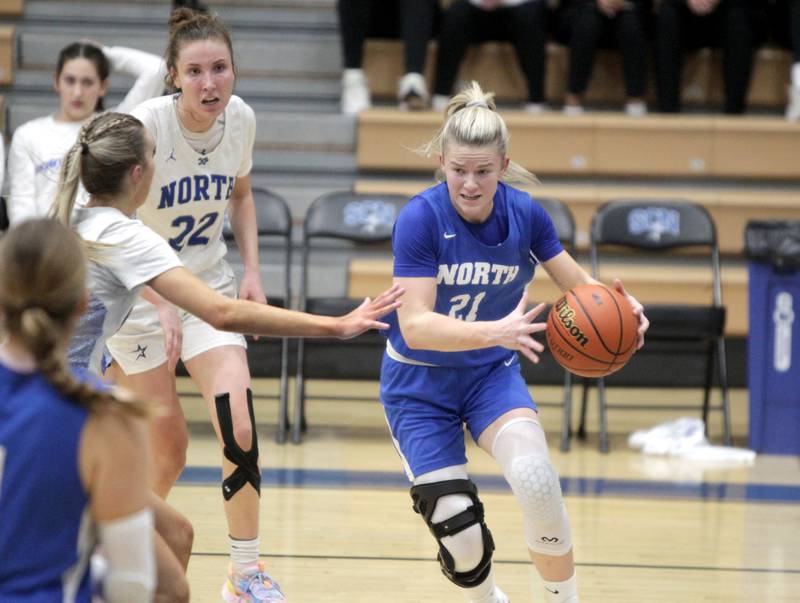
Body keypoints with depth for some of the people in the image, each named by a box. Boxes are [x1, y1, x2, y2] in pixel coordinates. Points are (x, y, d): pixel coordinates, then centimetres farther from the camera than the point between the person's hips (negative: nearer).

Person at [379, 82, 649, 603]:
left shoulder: (525, 213, -12)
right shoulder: (421, 218, -24)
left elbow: (576, 281, 2)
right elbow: (415, 325, -30)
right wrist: (496, 332, -46)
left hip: (493, 374, 2)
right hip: (420, 383, -2)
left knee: (537, 481, -27)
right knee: (459, 533, -7)